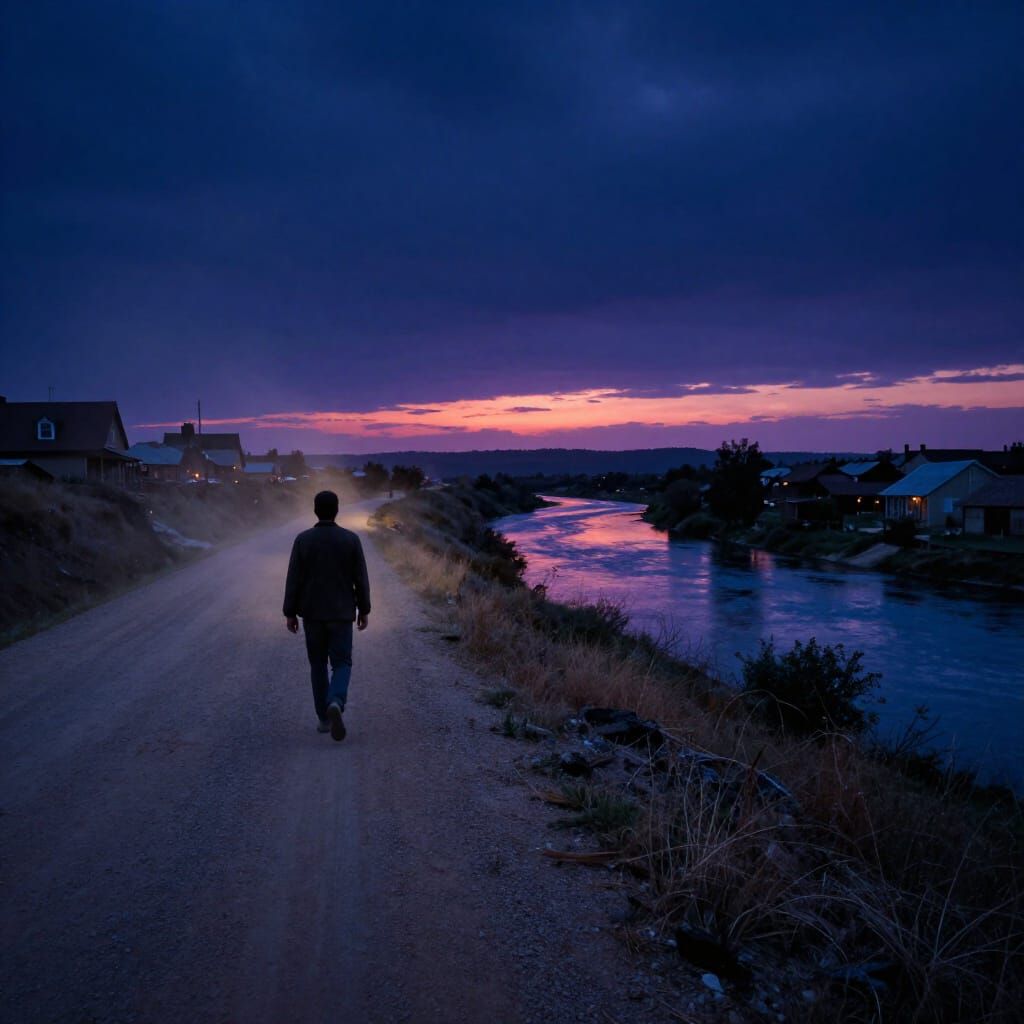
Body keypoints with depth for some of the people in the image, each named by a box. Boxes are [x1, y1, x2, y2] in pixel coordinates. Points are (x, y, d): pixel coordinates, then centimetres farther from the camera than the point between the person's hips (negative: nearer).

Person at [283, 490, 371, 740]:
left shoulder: (303, 539, -7)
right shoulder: (351, 539, -7)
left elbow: (293, 580, -6)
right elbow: (361, 579, -4)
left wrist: (290, 613, 2)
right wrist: (364, 609, 6)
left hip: (312, 612, 1)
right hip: (341, 613, -1)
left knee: (318, 664, 15)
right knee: (342, 664, 5)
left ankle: (324, 717, 16)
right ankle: (336, 703, -23)